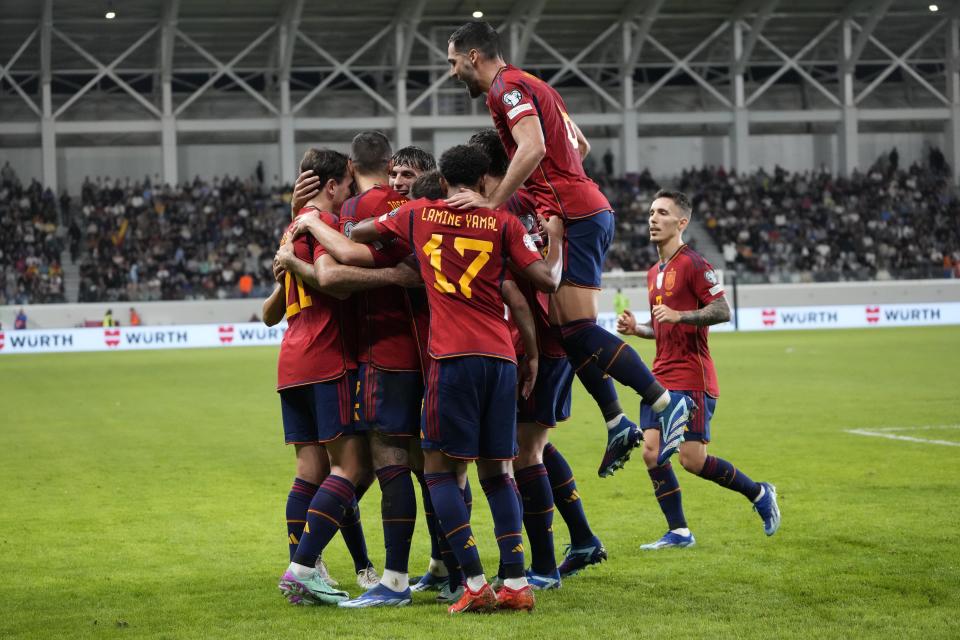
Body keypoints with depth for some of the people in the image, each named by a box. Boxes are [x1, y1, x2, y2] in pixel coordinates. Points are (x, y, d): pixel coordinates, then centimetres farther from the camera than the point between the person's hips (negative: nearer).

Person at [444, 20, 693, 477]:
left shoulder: (506, 87, -8)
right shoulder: (530, 85, 22)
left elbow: (533, 148, -24)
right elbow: (581, 145, 28)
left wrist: (493, 200, -22)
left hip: (574, 216, -10)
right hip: (588, 211, 10)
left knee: (577, 328, -11)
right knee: (571, 328, 11)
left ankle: (666, 402, -11)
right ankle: (618, 426, 12)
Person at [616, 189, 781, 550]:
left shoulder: (692, 264, -8)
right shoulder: (654, 273, 19)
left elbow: (722, 311, -16)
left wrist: (678, 315, -25)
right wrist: (636, 328, 12)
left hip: (692, 378, -8)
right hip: (661, 377, 8)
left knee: (692, 459, -10)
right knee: (651, 452, -3)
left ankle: (759, 493, 12)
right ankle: (678, 533, 5)